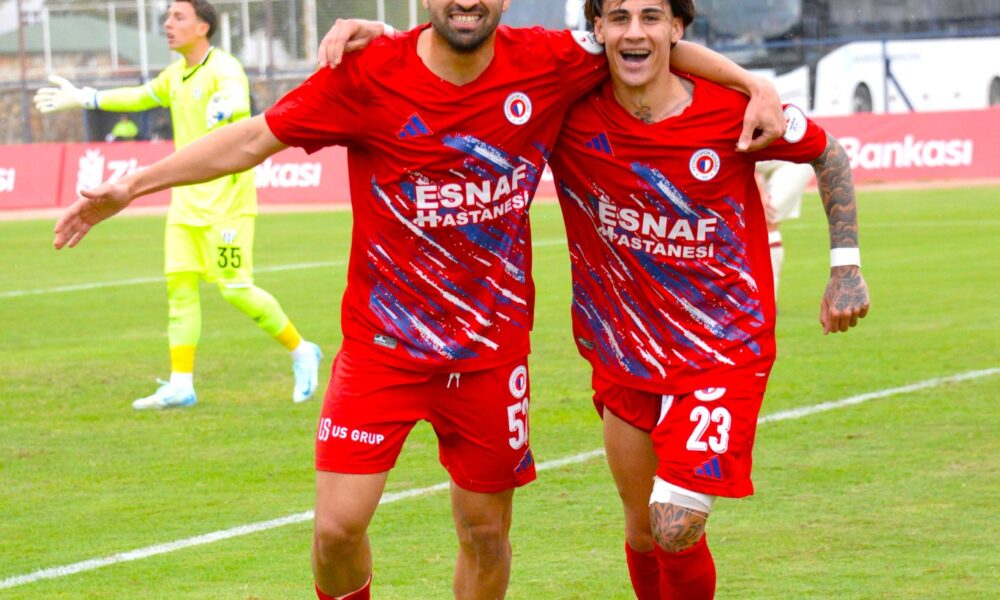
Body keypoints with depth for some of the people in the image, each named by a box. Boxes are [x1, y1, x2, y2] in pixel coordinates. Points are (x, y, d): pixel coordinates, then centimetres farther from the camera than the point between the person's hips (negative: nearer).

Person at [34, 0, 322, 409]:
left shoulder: (223, 69, -14)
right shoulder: (176, 75, 14)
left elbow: (238, 101, -36)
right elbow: (141, 97, 32)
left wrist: (225, 109, -57)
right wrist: (83, 99, 34)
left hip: (225, 199, -8)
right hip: (187, 200, 9)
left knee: (234, 288, -10)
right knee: (179, 284, 4)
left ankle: (300, 352, 8)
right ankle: (180, 385, 8)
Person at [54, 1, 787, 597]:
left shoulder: (548, 64, -8)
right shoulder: (367, 73, -13)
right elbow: (255, 137, -5)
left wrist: (754, 86, 0)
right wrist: (131, 185, -6)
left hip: (493, 348, 2)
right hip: (383, 342, -2)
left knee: (487, 531, 9)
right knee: (338, 525, -9)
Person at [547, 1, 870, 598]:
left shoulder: (733, 110, -15)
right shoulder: (572, 113, -11)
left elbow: (829, 155, 3)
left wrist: (847, 265, 2)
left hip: (724, 350, -3)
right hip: (623, 352, 3)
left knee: (675, 529, -15)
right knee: (642, 533, 11)